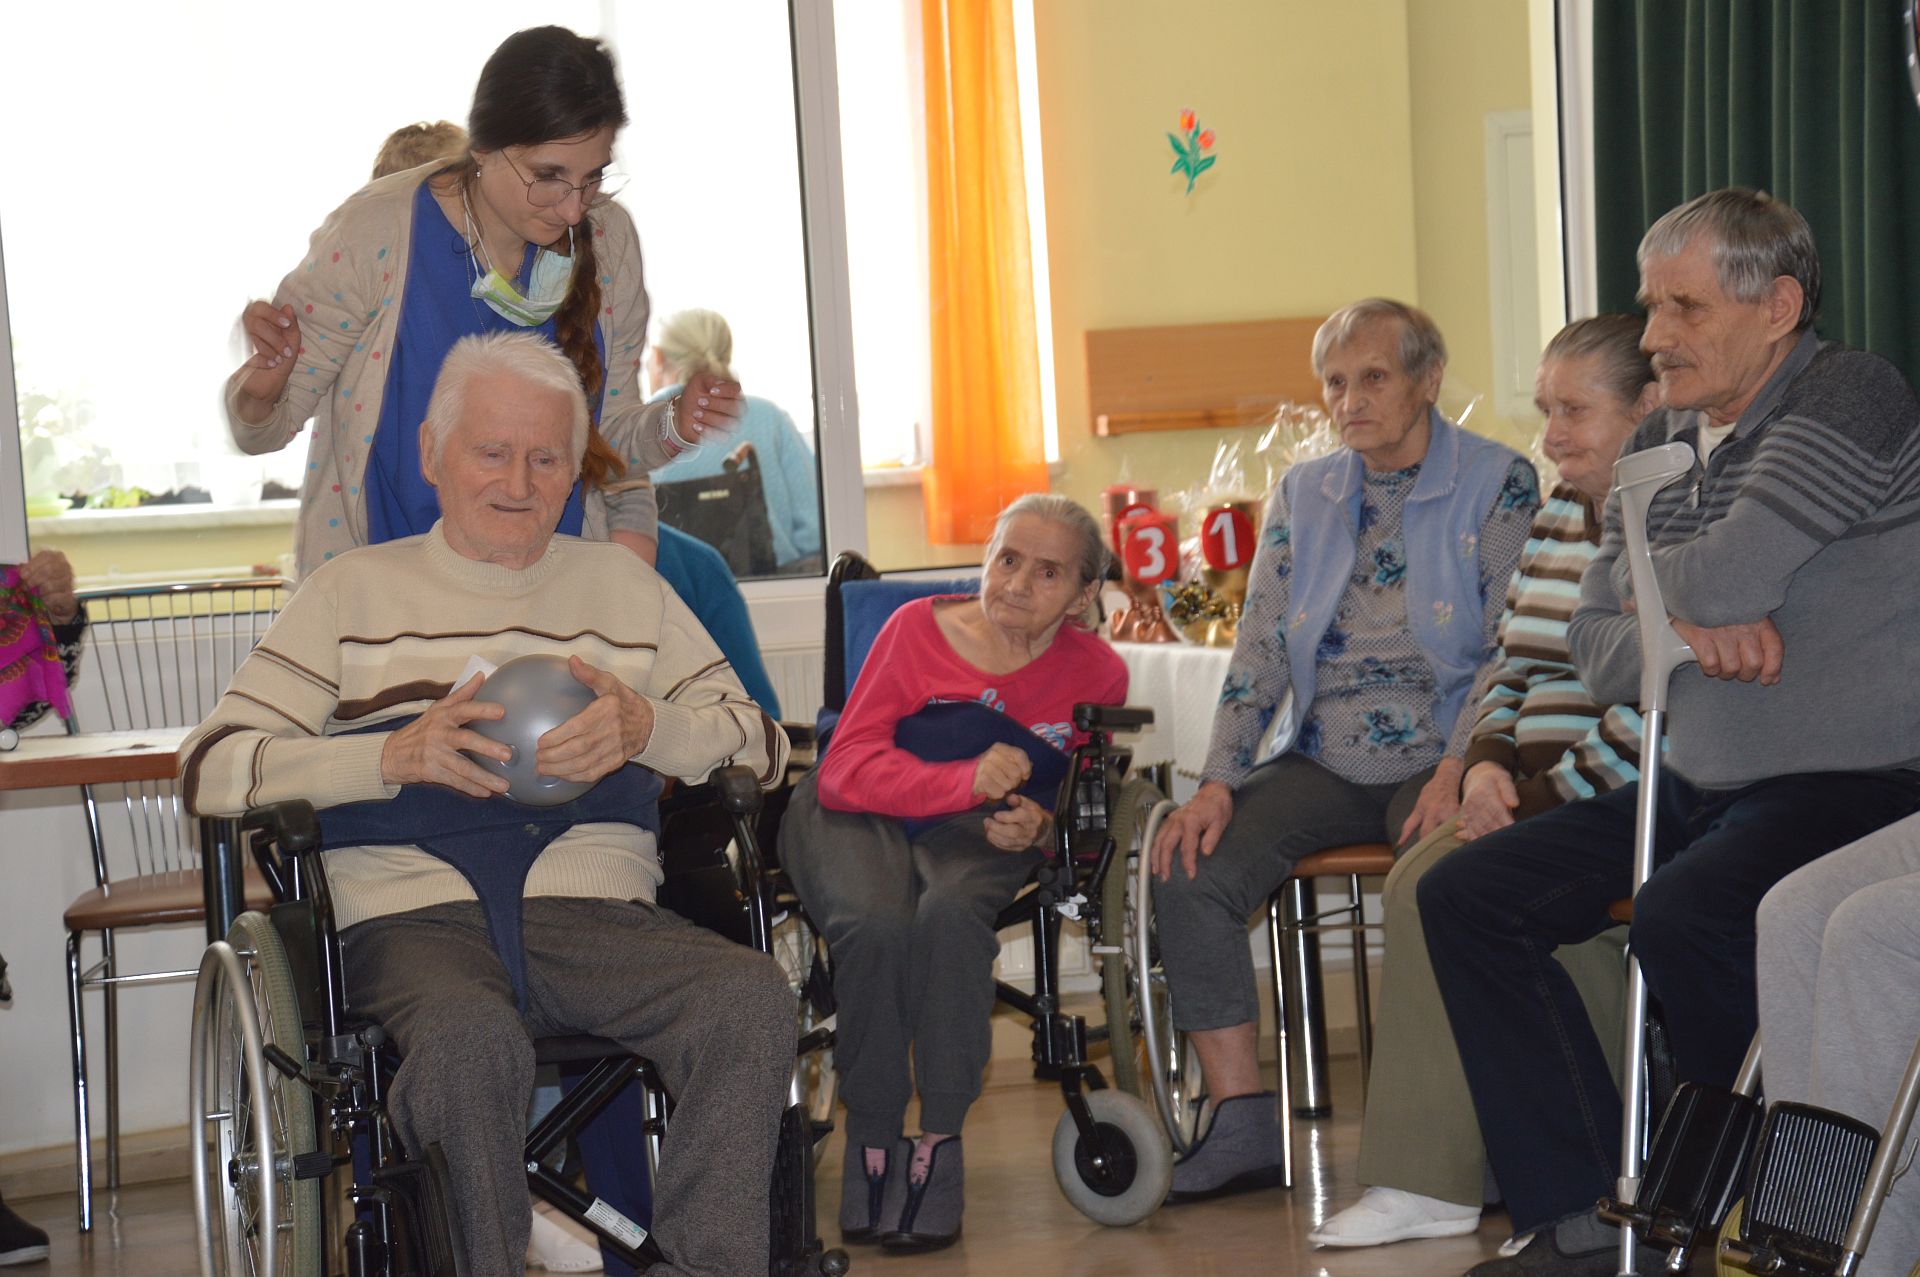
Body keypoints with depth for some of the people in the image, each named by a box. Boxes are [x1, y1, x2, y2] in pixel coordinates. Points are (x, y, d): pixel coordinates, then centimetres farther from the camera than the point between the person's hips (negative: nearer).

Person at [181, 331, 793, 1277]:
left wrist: (646, 728, -8)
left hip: (598, 915, 2)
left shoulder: (623, 584, 23)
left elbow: (760, 745, 15)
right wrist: (394, 755, -12)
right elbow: (210, 768, 4)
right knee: (471, 1036, -37)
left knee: (752, 995, -28)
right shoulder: (357, 590, 16)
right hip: (418, 920, -2)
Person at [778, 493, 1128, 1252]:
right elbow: (846, 770, -14)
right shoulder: (920, 629, -6)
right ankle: (871, 1143, -17)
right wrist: (966, 781, -31)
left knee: (951, 914, -36)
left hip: (975, 828, 1)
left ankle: (940, 1146, -24)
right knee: (876, 925, -36)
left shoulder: (1096, 674, 1)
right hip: (857, 815, -1)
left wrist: (1038, 827, -11)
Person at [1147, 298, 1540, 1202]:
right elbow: (1259, 652, 9)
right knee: (1190, 872, -18)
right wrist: (1217, 783, -4)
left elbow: (1511, 649, -7)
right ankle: (1241, 1128, -14)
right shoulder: (1303, 496, 14)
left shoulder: (1499, 484, 0)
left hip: (1438, 763, -4)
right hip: (1323, 767, 5)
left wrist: (1457, 771, -22)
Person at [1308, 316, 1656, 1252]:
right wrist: (1488, 761, 1)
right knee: (1422, 884, -16)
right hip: (1541, 798, 8)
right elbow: (1516, 670, 21)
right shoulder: (1559, 514, 18)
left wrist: (1541, 798, -18)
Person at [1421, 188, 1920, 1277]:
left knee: (1683, 914, -35)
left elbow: (1734, 573, -25)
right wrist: (1692, 627, -13)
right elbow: (1598, 655, 9)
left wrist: (1646, 587, -2)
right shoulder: (1659, 444, 13)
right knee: (1466, 895, 0)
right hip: (1698, 788, 9)